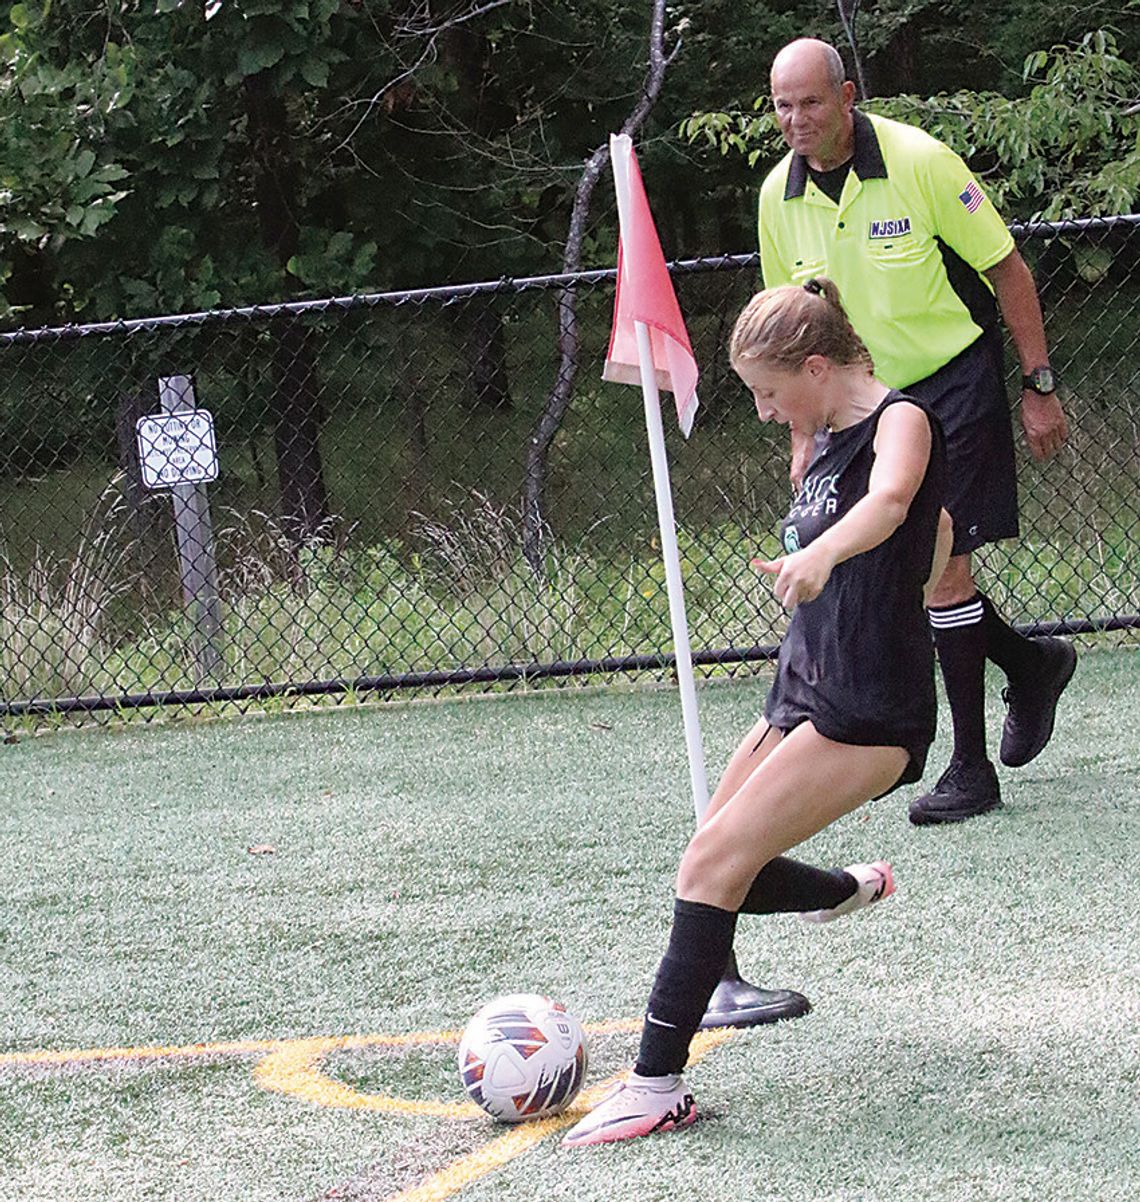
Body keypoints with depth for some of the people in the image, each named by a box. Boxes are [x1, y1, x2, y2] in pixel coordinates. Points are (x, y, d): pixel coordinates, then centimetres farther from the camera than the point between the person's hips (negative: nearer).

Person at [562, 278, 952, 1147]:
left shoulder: (900, 420, -12)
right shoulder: (830, 445, 14)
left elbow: (890, 498, -38)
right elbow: (939, 530, 32)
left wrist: (821, 553, -57)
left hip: (866, 716, -9)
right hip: (805, 698, 9)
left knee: (714, 863, -19)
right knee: (715, 868, 16)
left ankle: (658, 1086, -19)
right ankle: (853, 890, 43)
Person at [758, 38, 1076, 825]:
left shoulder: (919, 162, -17)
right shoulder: (779, 197, -1)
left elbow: (1006, 269, -10)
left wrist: (1039, 386, -11)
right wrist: (804, 432, 9)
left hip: (957, 378, -6)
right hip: (870, 397, 6)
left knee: (941, 563, -12)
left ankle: (972, 770, -5)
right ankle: (1032, 664, 33)